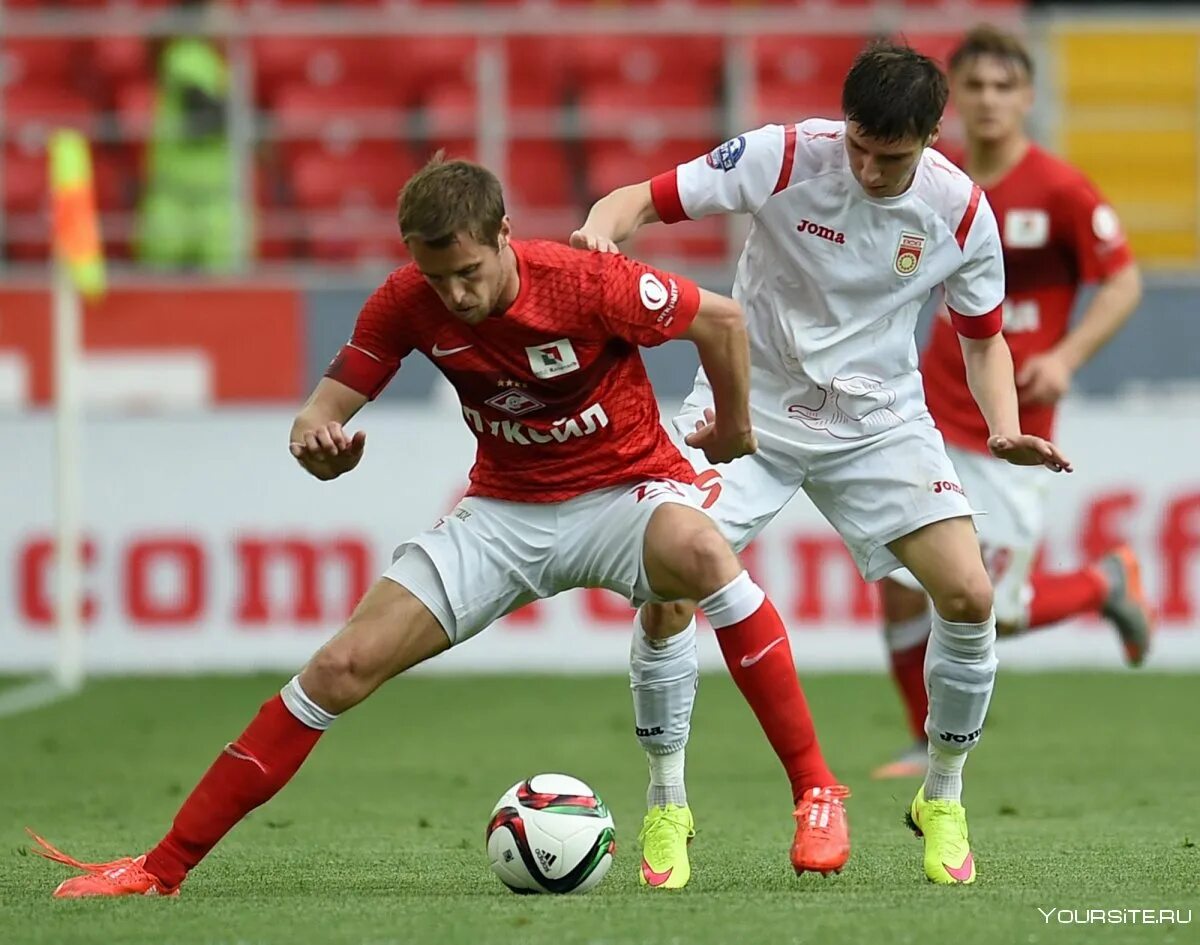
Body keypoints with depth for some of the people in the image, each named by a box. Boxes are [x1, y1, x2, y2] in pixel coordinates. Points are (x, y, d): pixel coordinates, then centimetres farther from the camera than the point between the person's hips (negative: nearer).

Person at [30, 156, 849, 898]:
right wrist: (318, 442, -35)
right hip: (505, 509, 4)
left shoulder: (583, 284, -25)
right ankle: (165, 866, -1)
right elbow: (324, 416, -9)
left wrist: (734, 430, 5)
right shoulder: (406, 304, -13)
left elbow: (722, 320, -11)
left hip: (624, 490, -4)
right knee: (344, 666, -8)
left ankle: (816, 792, -30)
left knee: (698, 551, -40)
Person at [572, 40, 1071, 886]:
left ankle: (943, 802, 10)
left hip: (880, 418, 2)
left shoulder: (961, 212, -9)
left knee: (970, 596, -14)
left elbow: (983, 337, 7)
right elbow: (645, 199, -15)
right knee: (666, 593, -17)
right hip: (752, 405, -2)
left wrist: (1007, 430, -11)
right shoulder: (785, 157, -17)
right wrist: (604, 227, -40)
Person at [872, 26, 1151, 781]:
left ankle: (1106, 583, 27)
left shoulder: (1059, 189, -12)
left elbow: (1123, 283, -9)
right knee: (902, 586, -3)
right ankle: (931, 743, 17)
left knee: (995, 614, -3)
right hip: (931, 419, 4)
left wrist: (1066, 357, -22)